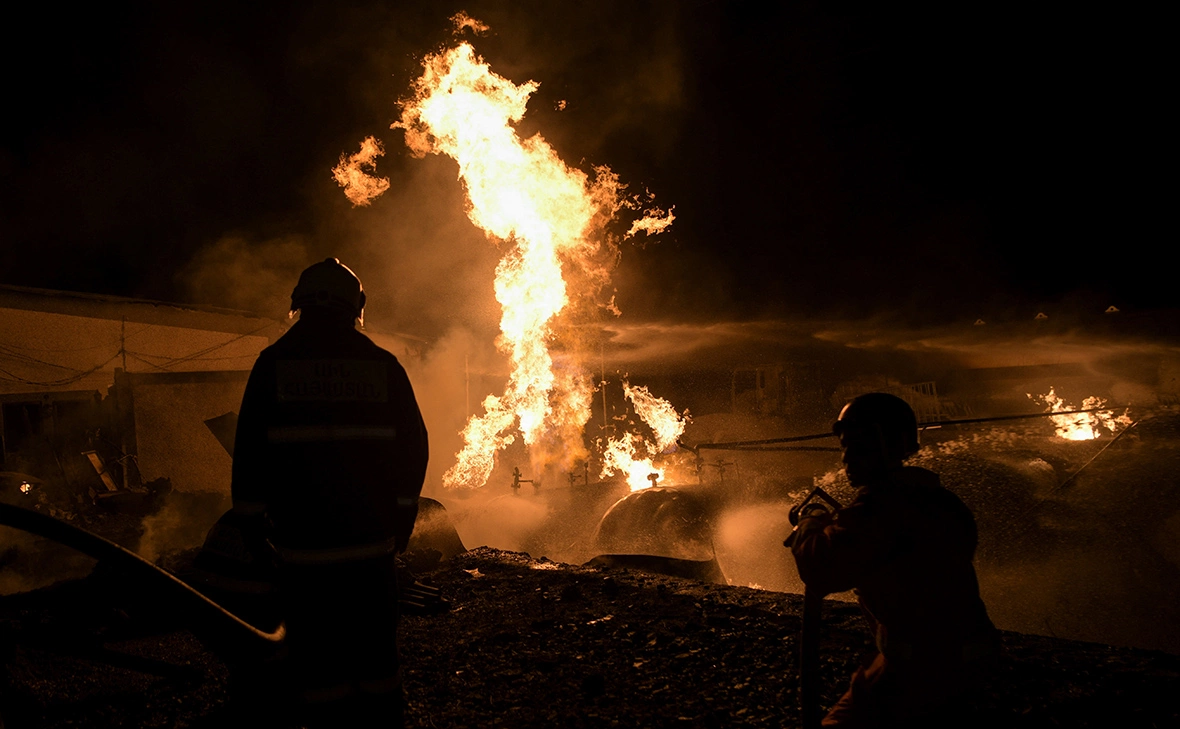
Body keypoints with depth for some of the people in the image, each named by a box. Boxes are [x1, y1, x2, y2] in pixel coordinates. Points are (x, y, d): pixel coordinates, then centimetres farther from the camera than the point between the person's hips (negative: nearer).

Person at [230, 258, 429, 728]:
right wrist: (401, 516, 14)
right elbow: (412, 446, 4)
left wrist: (252, 519, 10)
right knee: (375, 650, 14)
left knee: (317, 655, 7)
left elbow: (250, 450, 0)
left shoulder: (274, 363, 0)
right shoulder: (382, 365, 2)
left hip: (303, 542, -1)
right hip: (371, 538, 2)